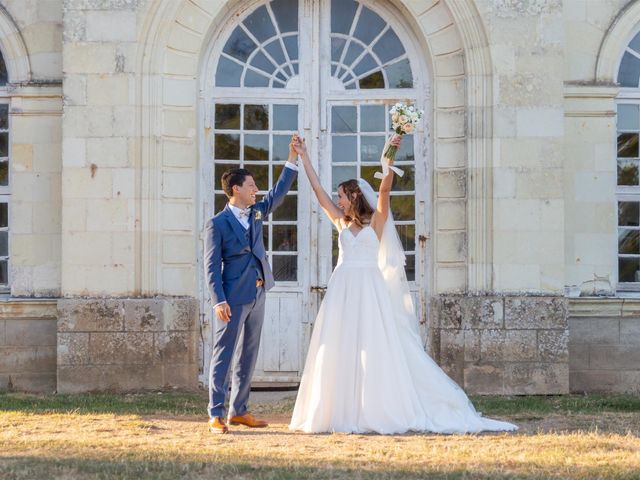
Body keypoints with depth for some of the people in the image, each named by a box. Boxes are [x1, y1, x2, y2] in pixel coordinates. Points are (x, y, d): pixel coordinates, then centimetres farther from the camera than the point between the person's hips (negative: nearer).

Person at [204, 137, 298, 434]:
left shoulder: (256, 213, 12)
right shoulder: (217, 225, -8)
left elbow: (279, 192, 17)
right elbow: (211, 266, -11)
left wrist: (293, 157, 11)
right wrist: (218, 300, -20)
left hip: (257, 296, 8)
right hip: (233, 298, -8)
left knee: (248, 356, 11)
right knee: (224, 354, -5)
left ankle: (238, 410, 18)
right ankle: (216, 415, -4)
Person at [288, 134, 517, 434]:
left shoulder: (377, 220, 3)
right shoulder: (341, 222, 15)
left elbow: (385, 189, -12)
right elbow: (318, 189, 15)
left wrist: (389, 159, -24)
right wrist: (303, 157, 14)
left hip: (370, 291, -5)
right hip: (342, 291, 5)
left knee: (375, 350, -7)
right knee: (339, 352, 2)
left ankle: (380, 412, -4)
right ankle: (341, 413, 6)